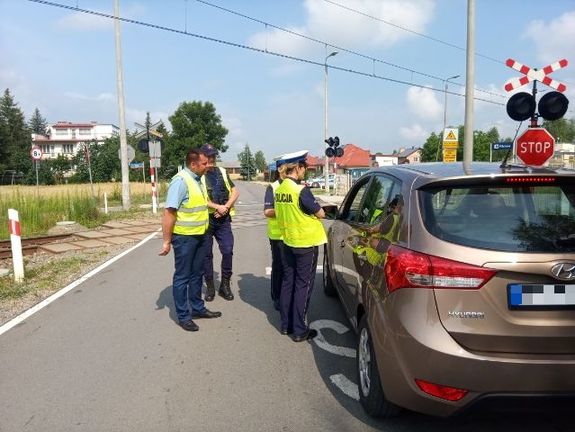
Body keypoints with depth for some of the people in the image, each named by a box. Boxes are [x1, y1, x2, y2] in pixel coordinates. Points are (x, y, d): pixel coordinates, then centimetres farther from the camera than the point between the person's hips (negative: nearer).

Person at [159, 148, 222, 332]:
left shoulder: (198, 179, 6)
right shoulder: (180, 180, -20)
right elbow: (168, 213, -23)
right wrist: (167, 241, -22)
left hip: (199, 236, 8)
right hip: (184, 237, -8)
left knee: (197, 274, 20)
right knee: (182, 277, 6)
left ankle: (197, 308, 35)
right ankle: (183, 316, 19)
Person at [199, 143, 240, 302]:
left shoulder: (222, 172, 10)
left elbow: (235, 192, 8)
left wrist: (226, 207, -7)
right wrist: (218, 207, -17)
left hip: (223, 219, 3)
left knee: (228, 251, 1)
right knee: (207, 254, 6)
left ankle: (225, 285, 16)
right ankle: (210, 287, 19)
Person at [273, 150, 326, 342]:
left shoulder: (279, 190, 2)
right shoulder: (301, 190, -20)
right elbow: (320, 214, -13)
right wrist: (314, 209, 6)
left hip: (288, 242, 7)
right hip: (306, 243, -7)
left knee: (288, 282, 15)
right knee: (303, 285, 1)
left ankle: (286, 325, 24)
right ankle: (300, 331, 8)